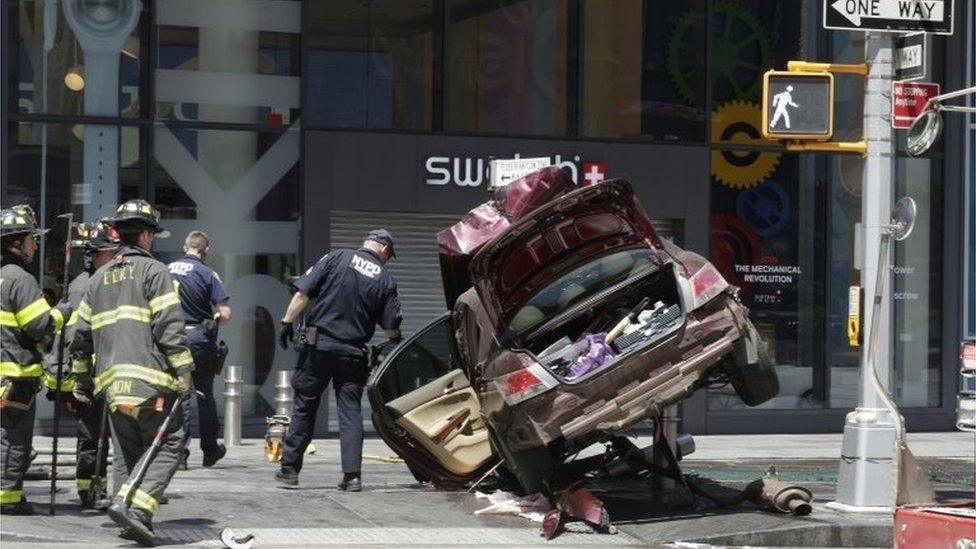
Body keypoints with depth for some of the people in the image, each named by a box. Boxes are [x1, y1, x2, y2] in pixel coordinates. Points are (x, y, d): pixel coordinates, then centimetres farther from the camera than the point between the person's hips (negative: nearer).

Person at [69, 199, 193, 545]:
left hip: (111, 383, 7)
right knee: (166, 446, -4)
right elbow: (169, 326, -10)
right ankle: (133, 505, -21)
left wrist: (81, 379, 29)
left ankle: (135, 519, 8)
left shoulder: (99, 278, 19)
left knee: (131, 452, 14)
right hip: (150, 380, -7)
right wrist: (184, 372, -9)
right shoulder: (153, 270, -1)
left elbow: (81, 334, 21)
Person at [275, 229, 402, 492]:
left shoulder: (337, 258, 0)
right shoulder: (385, 279, 4)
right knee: (351, 411, 6)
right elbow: (392, 328, 5)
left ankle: (290, 469, 12)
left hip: (319, 344, -1)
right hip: (353, 352, 1)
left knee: (304, 407, 7)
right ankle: (352, 475, -1)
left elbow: (303, 292, -5)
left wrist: (288, 321, 2)